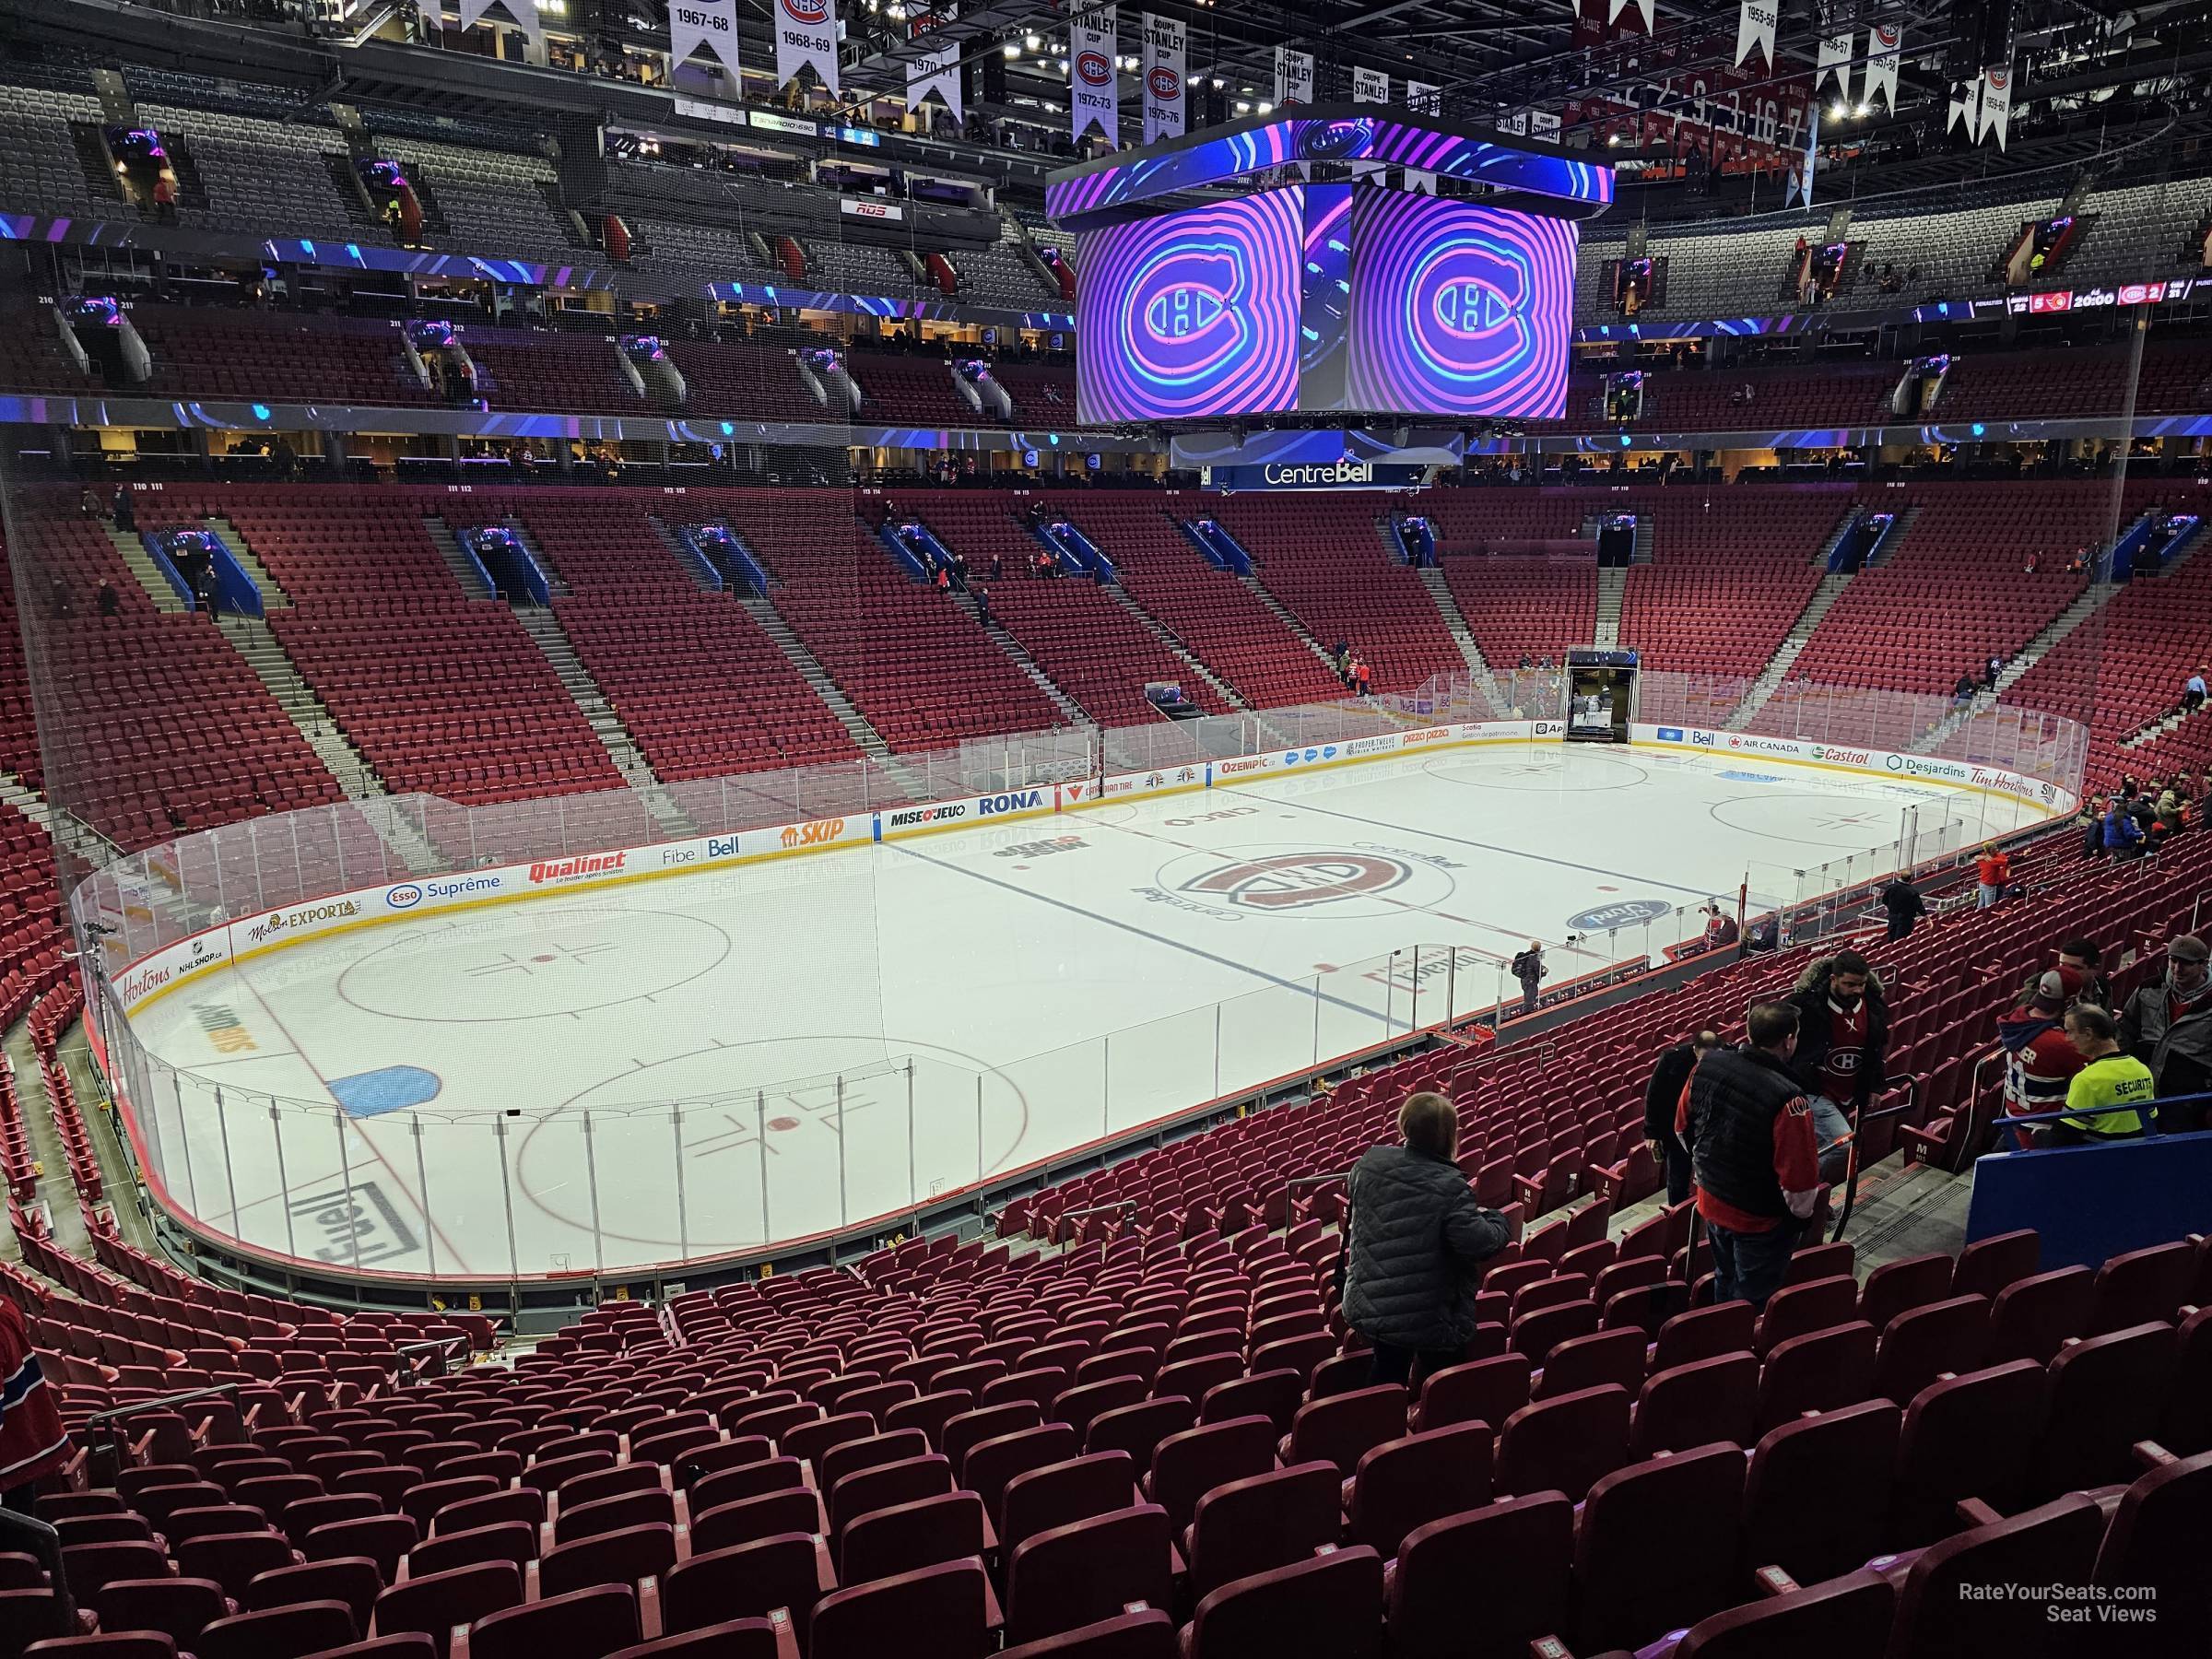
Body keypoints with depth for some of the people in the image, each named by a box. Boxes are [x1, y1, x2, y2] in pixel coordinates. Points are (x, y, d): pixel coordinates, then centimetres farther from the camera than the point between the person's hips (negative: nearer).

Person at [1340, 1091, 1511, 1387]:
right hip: (1430, 1319, -5)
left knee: (1388, 1370, 25)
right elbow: (1478, 1244, -25)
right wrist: (1497, 1220, -5)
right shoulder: (1449, 1187, -24)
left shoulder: (1369, 1164, -6)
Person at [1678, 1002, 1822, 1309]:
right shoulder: (1787, 1099, -33)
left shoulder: (1706, 1065, -13)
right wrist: (1802, 1213, -4)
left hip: (1710, 1202, 6)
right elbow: (1799, 1180, -26)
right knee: (1752, 1303, 16)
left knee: (1725, 1282, 28)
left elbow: (1683, 1127, 3)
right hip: (1760, 1221, -6)